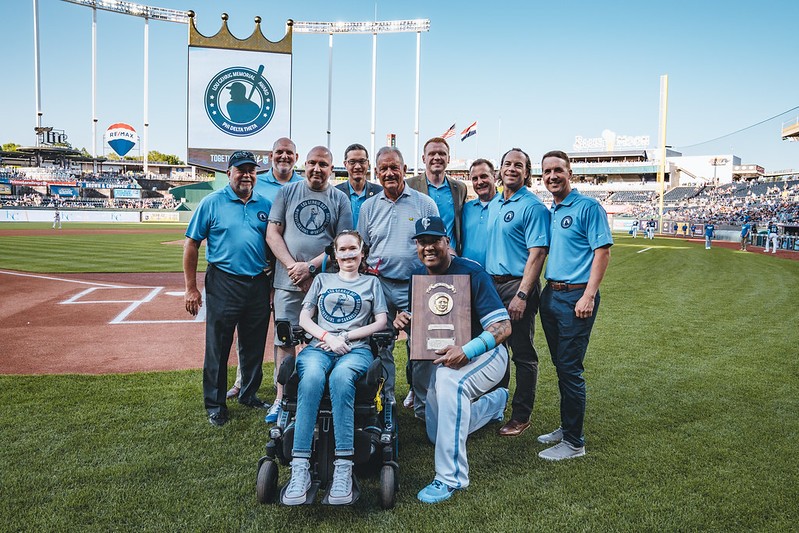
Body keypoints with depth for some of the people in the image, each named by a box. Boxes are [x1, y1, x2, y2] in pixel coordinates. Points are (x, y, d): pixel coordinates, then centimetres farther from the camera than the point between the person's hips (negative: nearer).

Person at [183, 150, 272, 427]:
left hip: (259, 285, 4)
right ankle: (215, 404, 16)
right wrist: (191, 288, -5)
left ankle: (249, 394, 31)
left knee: (254, 345, 13)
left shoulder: (265, 205, 9)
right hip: (224, 284, -3)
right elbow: (191, 244, -1)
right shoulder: (212, 202, -1)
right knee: (217, 347, 2)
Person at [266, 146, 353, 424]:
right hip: (288, 281, 1)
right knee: (284, 339, 3)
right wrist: (292, 266, -9)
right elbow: (272, 233, 4)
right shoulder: (287, 192, 9)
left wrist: (311, 266, -11)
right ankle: (281, 398, 13)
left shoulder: (340, 199, 7)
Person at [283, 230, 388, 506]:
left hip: (356, 349, -1)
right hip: (319, 346, 1)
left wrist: (344, 337, -2)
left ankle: (343, 467, -41)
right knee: (311, 378, -36)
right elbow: (304, 318, 16)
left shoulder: (371, 282, 23)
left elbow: (381, 322, 11)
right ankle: (300, 468, -41)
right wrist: (327, 337, -4)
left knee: (341, 378, -39)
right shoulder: (322, 279, 26)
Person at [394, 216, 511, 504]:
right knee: (437, 434, 16)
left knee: (450, 381, -41)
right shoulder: (417, 277, -1)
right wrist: (404, 320, -14)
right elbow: (418, 322, 12)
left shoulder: (472, 273, -20)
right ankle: (495, 400, 41)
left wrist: (466, 351, -40)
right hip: (443, 358, 7)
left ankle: (451, 477, -30)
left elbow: (503, 326, -24)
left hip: (485, 354, -7)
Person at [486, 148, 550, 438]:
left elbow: (537, 253, -16)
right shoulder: (494, 204, 13)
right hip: (491, 283, 8)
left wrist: (522, 295, -22)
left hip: (517, 285, -8)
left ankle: (521, 416, 13)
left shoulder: (533, 206, -10)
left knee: (523, 353, 2)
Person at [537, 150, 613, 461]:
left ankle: (574, 441, 7)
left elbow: (603, 252, -12)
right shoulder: (549, 212, 15)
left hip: (576, 296, -7)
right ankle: (567, 427, 28)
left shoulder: (588, 207, -8)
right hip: (550, 295, 8)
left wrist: (588, 296, -19)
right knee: (560, 366, 15)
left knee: (570, 368, -4)